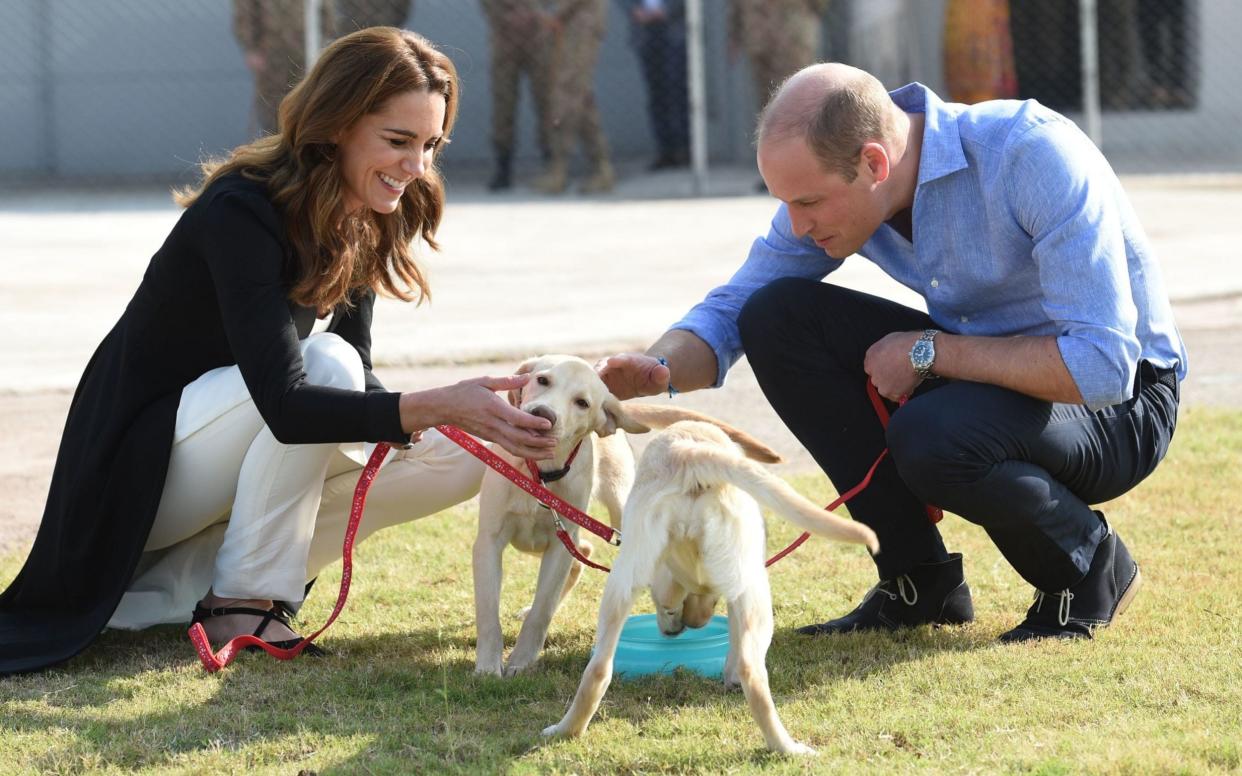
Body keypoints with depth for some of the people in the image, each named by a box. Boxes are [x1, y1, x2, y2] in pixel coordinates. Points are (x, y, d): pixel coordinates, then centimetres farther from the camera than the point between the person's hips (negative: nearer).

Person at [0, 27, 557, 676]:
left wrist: (442, 418, -18)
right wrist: (433, 406, -47)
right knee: (324, 361, -30)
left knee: (458, 458, -5)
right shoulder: (241, 214, -26)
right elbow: (285, 401, -37)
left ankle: (186, 582, -2)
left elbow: (355, 390, 2)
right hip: (139, 470, -9)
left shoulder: (360, 228, -1)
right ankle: (239, 607, -17)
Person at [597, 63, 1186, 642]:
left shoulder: (1034, 156, -29)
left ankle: (1091, 570, -5)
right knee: (775, 315, -11)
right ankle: (919, 580, -3)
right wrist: (657, 371, -22)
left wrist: (927, 352, -26)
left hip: (1118, 404, -7)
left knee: (930, 437, -36)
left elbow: (1101, 366, -34)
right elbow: (731, 310, 0)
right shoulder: (828, 184, -9)